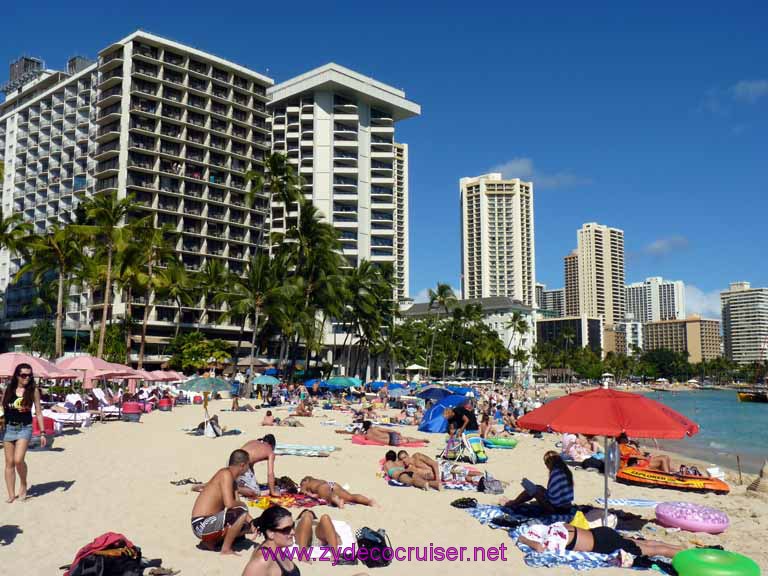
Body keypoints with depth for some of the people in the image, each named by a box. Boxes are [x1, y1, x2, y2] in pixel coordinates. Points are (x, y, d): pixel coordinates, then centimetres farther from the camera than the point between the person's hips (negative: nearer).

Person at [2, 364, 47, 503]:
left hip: (24, 428, -2)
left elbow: (38, 412, 1)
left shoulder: (33, 390, -2)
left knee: (18, 460, -15)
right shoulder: (8, 390, 3)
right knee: (9, 462, 4)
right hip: (9, 428, 2)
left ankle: (23, 484, 11)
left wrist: (42, 433, -1)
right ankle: (11, 494, 13)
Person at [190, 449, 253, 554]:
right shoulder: (226, 474, -17)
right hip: (202, 525, -10)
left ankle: (211, 542, 14)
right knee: (242, 510, -23)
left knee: (245, 525, 19)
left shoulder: (232, 479, 12)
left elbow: (233, 504, 18)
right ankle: (226, 549, -10)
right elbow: (229, 504, -28)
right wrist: (243, 505, -7)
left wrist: (253, 522, 10)